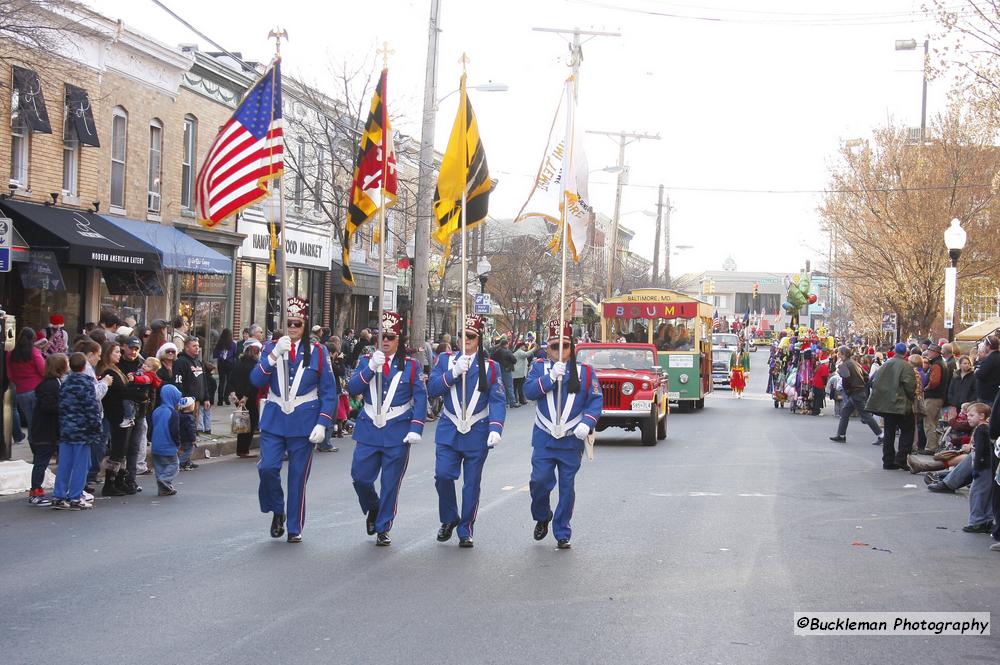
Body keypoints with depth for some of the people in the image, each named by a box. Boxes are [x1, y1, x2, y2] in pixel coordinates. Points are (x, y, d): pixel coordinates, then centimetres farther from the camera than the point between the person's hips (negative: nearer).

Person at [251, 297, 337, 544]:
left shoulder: (318, 352, 0)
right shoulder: (272, 348, 4)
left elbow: (329, 392, 0)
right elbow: (256, 380, -9)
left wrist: (322, 423, -9)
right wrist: (275, 355, -20)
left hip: (304, 423, -1)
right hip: (274, 420, 1)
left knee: (298, 476, 3)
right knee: (267, 467, -11)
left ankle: (295, 528, 15)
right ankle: (277, 512, 14)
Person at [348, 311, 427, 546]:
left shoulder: (411, 365, 1)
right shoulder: (366, 361, 6)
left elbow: (420, 398, -1)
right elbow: (352, 389, -7)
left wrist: (416, 428, -11)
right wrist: (371, 367, -18)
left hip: (398, 433, -2)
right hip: (368, 430, 2)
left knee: (391, 483, 2)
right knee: (360, 476, 0)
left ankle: (383, 528, 14)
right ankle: (373, 508, 30)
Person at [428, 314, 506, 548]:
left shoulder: (490, 367, 1)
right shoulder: (446, 360, 6)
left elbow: (498, 401, -4)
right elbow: (433, 388, -4)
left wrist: (495, 429, -18)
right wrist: (454, 373, -18)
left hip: (477, 433, -1)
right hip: (448, 431, 1)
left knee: (472, 484, 3)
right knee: (443, 475, -11)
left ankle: (465, 531, 16)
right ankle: (449, 519, 12)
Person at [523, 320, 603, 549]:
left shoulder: (585, 372, 4)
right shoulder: (539, 367, 5)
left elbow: (596, 400, 0)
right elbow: (529, 391, -10)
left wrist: (587, 423, -16)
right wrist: (551, 377, -21)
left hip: (572, 441, 0)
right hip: (544, 438, 0)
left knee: (567, 488, 4)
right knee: (540, 480, -6)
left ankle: (562, 534, 14)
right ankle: (542, 518, 22)